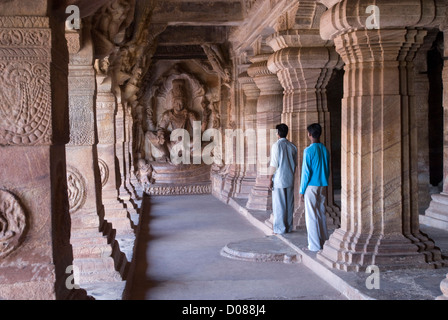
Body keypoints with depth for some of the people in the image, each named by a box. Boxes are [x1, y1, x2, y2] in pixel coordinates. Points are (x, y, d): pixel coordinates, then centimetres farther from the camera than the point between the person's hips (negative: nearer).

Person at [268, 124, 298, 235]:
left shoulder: (276, 145, -12)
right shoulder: (292, 146, 5)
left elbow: (274, 165, -14)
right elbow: (295, 164, 10)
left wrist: (270, 179, -8)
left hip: (279, 180, -6)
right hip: (290, 180, 6)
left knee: (279, 204, 0)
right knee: (289, 204, 11)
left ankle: (279, 228, 3)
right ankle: (288, 227, 17)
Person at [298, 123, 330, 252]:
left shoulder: (309, 151, -12)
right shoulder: (325, 150, 7)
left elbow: (306, 172, -13)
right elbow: (327, 170, 13)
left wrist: (301, 191, -8)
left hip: (311, 187, -6)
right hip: (322, 186, 6)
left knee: (311, 216, -1)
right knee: (321, 214, 14)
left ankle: (314, 245, 0)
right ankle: (324, 242, 19)